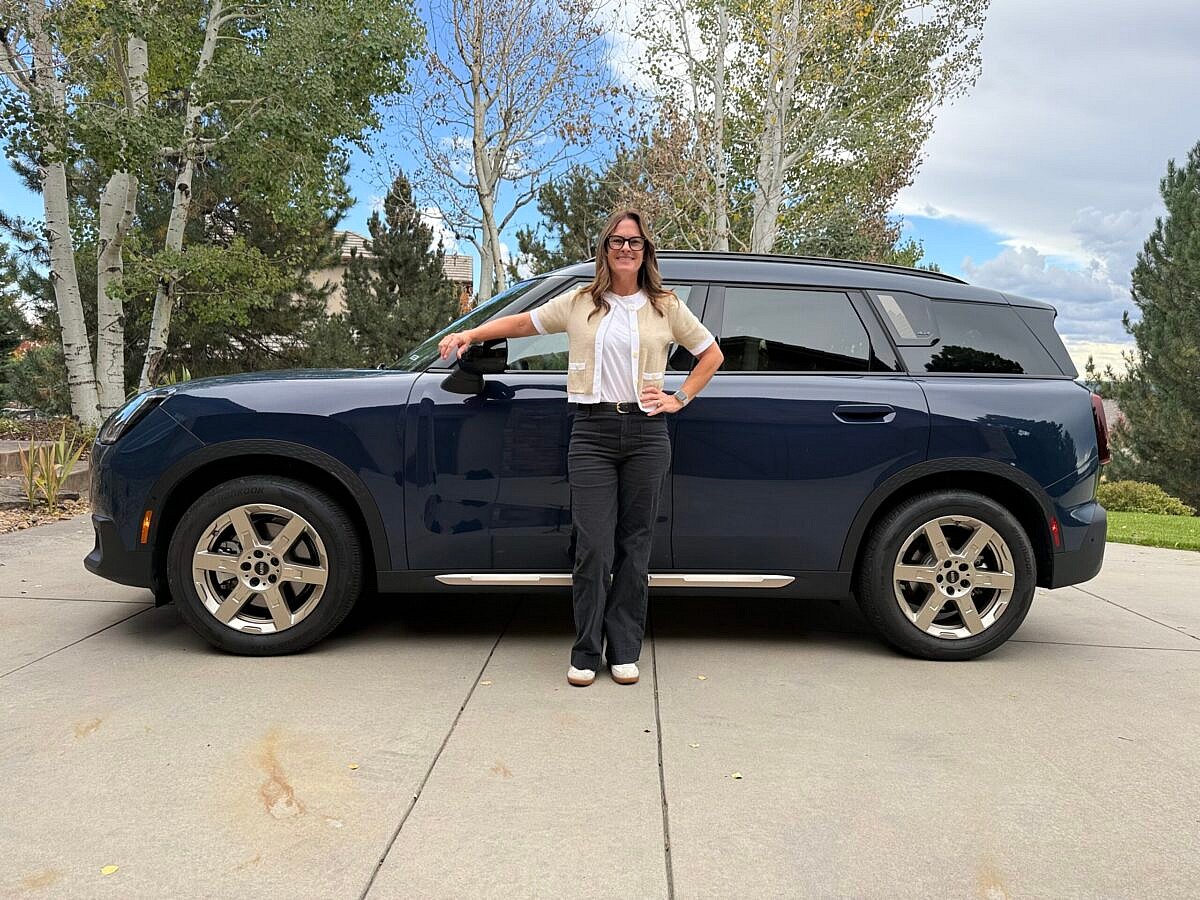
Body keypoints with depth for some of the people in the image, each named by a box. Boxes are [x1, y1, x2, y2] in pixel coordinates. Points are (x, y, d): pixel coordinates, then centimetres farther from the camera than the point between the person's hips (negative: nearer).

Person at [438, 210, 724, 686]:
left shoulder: (665, 307, 10)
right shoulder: (579, 303, 10)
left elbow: (711, 354, 17)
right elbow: (524, 321, 18)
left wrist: (679, 399, 8)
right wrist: (467, 334, 9)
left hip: (645, 432, 1)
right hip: (592, 432, -1)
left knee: (634, 546, 5)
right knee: (594, 547, -6)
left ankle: (625, 652, 15)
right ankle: (586, 653, 7)